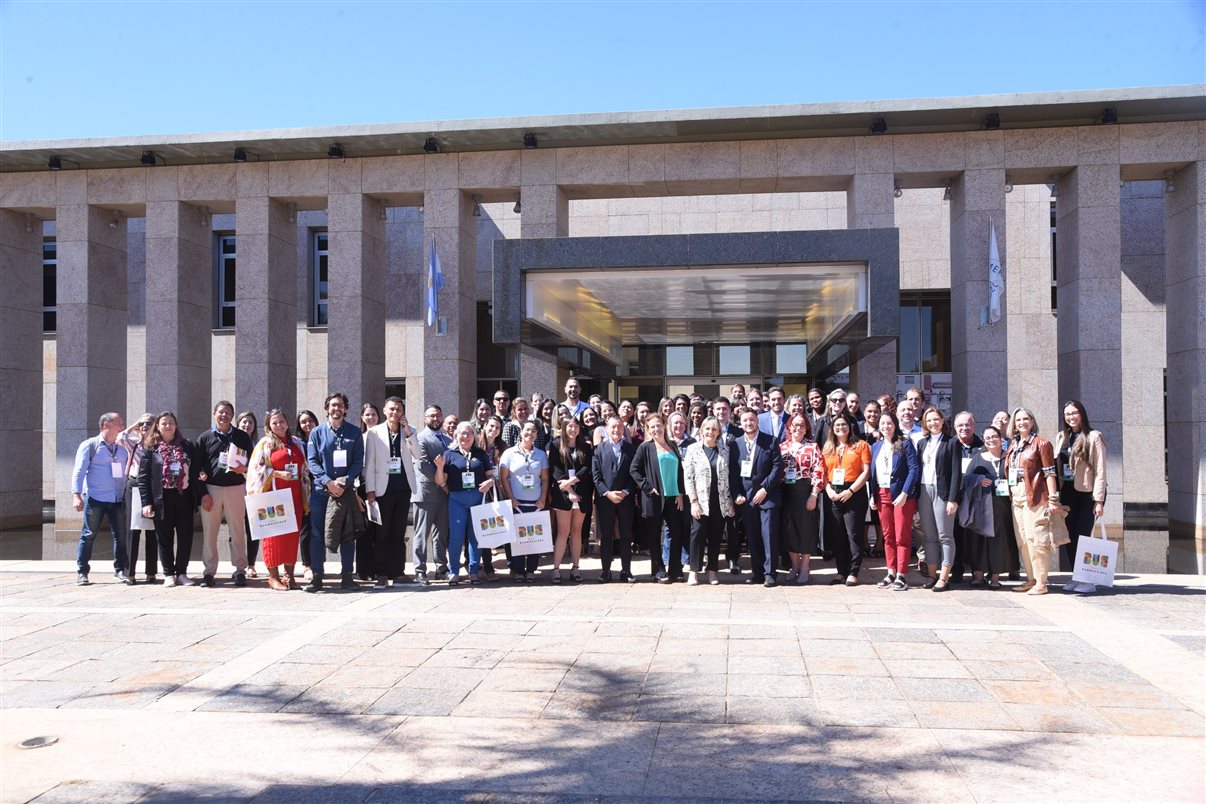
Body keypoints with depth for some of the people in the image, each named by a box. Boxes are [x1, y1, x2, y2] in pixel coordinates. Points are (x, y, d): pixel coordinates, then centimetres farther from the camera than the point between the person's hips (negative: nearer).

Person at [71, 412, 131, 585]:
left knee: (121, 535, 4)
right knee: (88, 535, 1)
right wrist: (76, 495, -14)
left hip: (118, 499, 4)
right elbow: (79, 471, -5)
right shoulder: (89, 445, 0)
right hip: (95, 499, -4)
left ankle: (120, 570, 14)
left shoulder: (123, 448, 13)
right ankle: (82, 572, 9)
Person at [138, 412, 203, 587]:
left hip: (184, 496, 2)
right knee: (164, 538, 5)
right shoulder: (150, 448, 3)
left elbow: (197, 471, 9)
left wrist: (200, 495, -3)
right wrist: (146, 502, -8)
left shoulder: (187, 446, 9)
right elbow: (143, 477, -1)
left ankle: (182, 573, 13)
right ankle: (169, 574, 14)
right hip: (162, 499, -1)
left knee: (186, 537, 2)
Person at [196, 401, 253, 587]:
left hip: (235, 488, 0)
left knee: (237, 532, 2)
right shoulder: (204, 438, 7)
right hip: (211, 489, 0)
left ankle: (240, 570, 9)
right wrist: (203, 493, -5)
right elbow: (198, 467, 4)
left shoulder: (242, 437, 8)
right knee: (209, 532, 3)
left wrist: (244, 469, -14)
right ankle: (209, 572, 10)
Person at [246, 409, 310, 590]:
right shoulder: (265, 443, 2)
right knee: (274, 535, -3)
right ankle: (273, 577, 4)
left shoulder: (296, 444, 15)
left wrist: (306, 498, 13)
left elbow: (304, 470, 17)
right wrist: (278, 474, -16)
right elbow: (256, 468, -4)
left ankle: (289, 575, 11)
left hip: (294, 495, 4)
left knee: (293, 534, 3)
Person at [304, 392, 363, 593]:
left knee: (347, 534, 3)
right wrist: (328, 481, -13)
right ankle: (317, 577, 7)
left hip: (346, 489, 0)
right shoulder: (317, 432, 6)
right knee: (317, 533, 0)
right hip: (321, 489, 0)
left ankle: (347, 576, 10)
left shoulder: (354, 432, 6)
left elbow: (359, 461, 2)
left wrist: (345, 480, -13)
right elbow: (312, 461, 0)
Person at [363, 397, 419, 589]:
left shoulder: (410, 431, 9)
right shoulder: (374, 432, 2)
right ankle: (381, 575, 4)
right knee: (382, 534, -1)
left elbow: (418, 455, -3)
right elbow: (369, 463, 0)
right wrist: (370, 490, -6)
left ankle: (397, 573, 13)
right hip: (383, 489, -2)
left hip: (403, 488, 2)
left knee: (399, 533, 7)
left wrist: (408, 431, -9)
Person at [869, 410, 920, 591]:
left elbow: (914, 469, -11)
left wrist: (904, 493, -18)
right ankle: (891, 573, 15)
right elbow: (872, 472, 15)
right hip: (882, 495, 5)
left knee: (902, 537, -2)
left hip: (901, 495, -5)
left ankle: (902, 575, 3)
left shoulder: (905, 444, -4)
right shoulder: (876, 446, 13)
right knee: (888, 536, 9)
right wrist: (872, 495, 7)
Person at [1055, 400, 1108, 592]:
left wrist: (1099, 501, -13)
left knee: (1082, 535, -7)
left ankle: (1088, 579, 2)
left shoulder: (1093, 437, -6)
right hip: (1067, 492, 5)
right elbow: (1056, 467, 12)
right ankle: (1077, 577, 13)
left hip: (1087, 492, -5)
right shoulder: (1061, 437, 10)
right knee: (1070, 535, 4)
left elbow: (1100, 471, -9)